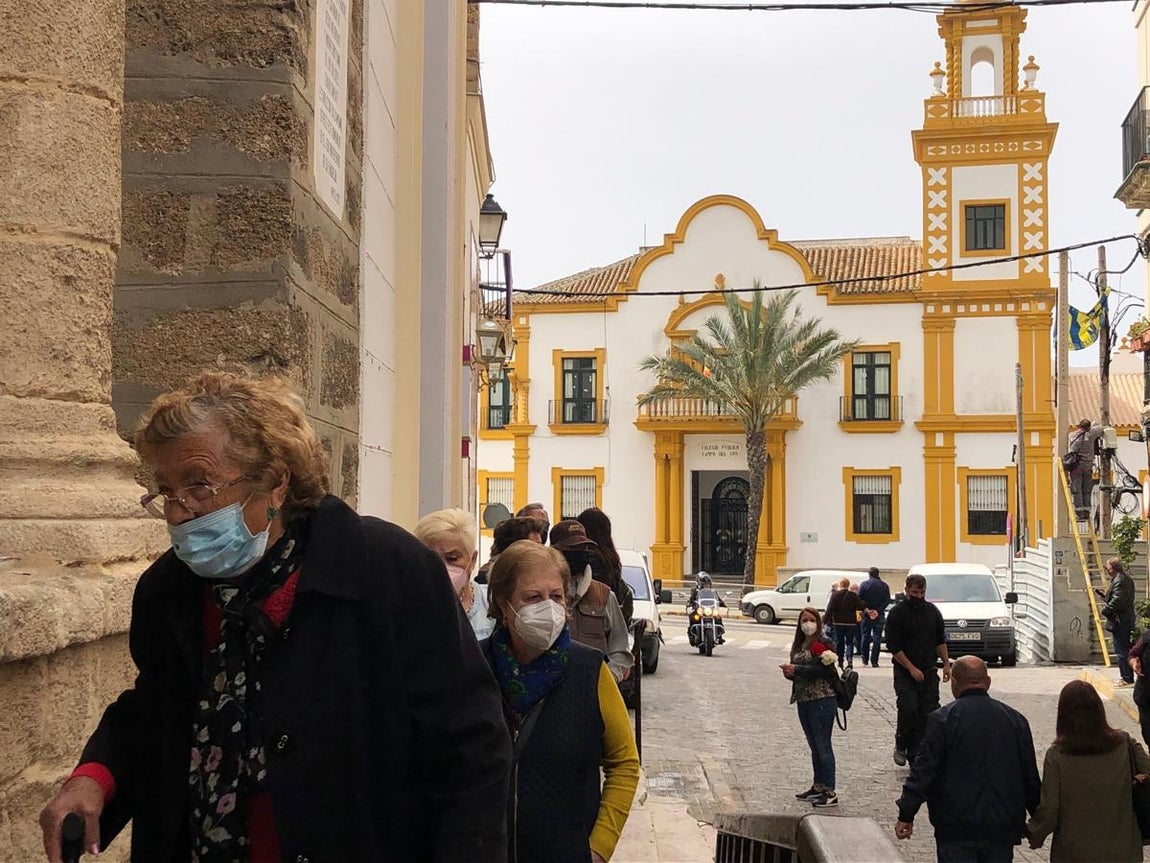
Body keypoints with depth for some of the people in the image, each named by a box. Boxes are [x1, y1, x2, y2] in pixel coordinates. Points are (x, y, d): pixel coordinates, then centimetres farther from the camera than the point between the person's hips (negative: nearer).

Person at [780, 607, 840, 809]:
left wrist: (796, 670, -20)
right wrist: (790, 673, 0)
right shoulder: (800, 644, 16)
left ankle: (830, 792, -4)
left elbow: (824, 670, -21)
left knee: (823, 746, -7)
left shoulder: (822, 643, -10)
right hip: (804, 700, 8)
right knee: (814, 746, 15)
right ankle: (818, 786, 23)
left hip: (822, 699, -8)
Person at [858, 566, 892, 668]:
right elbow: (887, 600, -6)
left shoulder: (864, 585, -3)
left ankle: (865, 659, 16)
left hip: (867, 614, 0)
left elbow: (859, 599, -11)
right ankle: (874, 661, -4)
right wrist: (878, 610, -11)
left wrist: (866, 610, -9)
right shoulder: (884, 585, 1)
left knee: (865, 636, 12)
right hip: (879, 615, 0)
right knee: (877, 637, 2)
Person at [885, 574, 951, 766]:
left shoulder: (932, 611, 9)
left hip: (928, 671, 4)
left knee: (928, 712, -1)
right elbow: (894, 647, -10)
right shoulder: (897, 614, -7)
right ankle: (901, 746, 6)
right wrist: (912, 669, -15)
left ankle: (915, 752, 6)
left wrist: (946, 664, 8)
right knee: (908, 710, -15)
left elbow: (940, 641, 17)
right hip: (905, 672, -4)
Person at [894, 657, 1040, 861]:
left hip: (956, 829, -3)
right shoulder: (1016, 720, 4)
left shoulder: (942, 719, -8)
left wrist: (906, 815, -4)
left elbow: (923, 770, -10)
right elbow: (1031, 777, 8)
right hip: (1002, 828, 4)